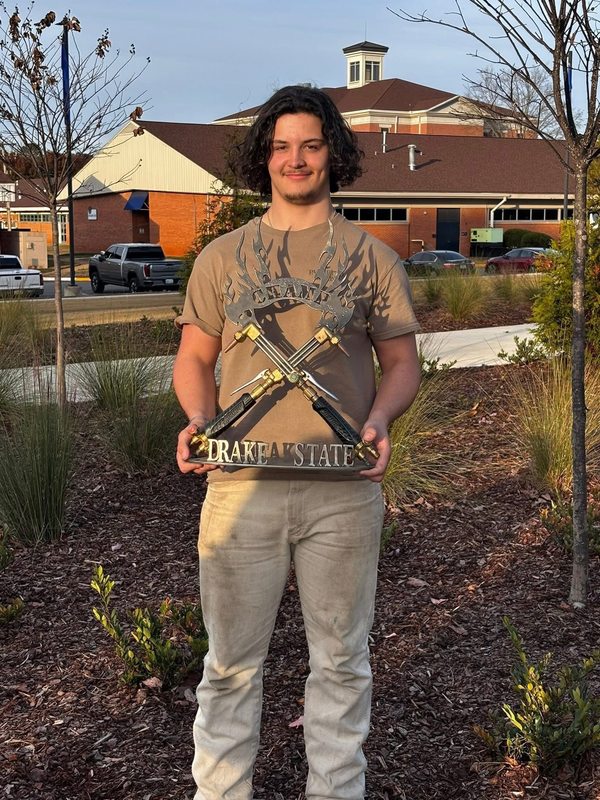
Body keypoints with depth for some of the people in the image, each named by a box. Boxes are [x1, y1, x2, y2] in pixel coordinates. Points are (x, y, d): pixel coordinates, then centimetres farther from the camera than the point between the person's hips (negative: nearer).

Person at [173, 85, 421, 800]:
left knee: (340, 657, 11)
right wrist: (198, 419, -6)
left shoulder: (372, 258, 9)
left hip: (343, 489, 0)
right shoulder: (221, 258, 12)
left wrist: (379, 419, -10)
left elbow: (401, 362, 10)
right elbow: (194, 358, 14)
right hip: (241, 484, 1)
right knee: (232, 659, 8)